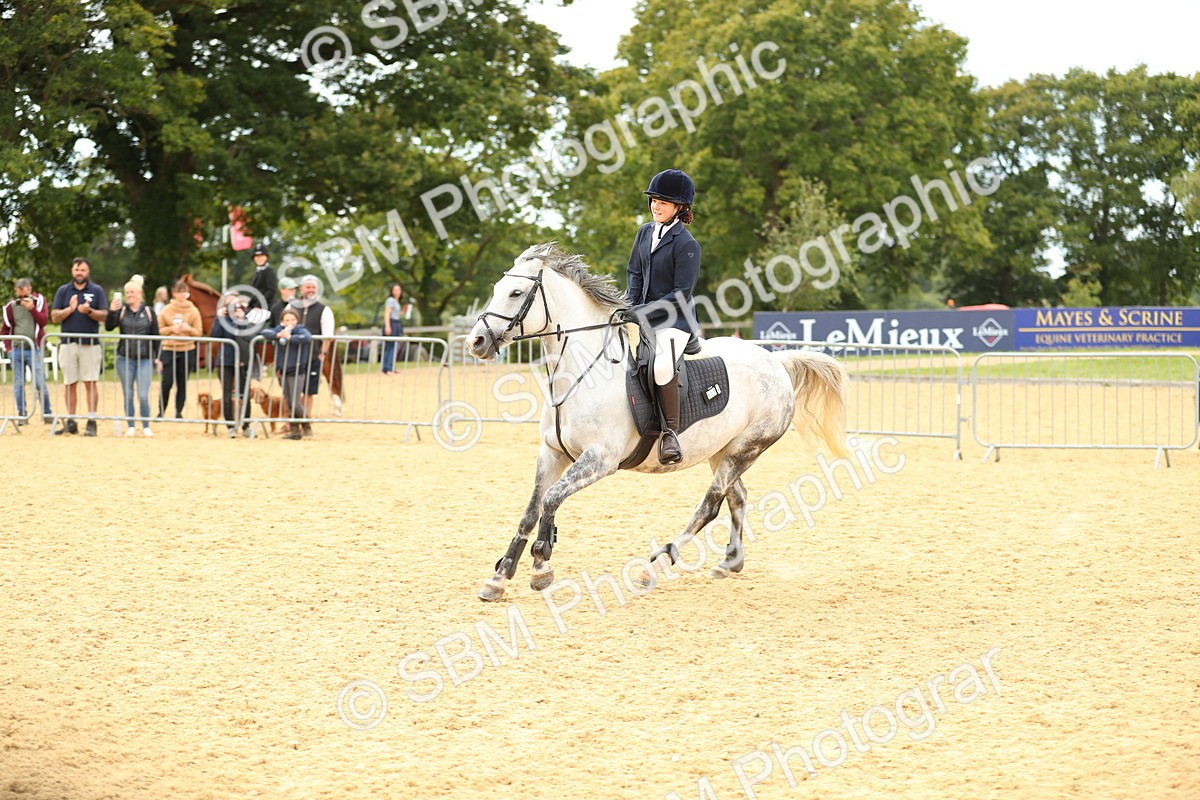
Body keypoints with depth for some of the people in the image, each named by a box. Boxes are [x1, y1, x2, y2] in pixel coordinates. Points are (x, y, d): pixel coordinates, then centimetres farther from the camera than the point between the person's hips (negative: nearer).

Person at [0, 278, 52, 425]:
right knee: (18, 385, 4)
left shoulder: (39, 301, 3)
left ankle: (46, 413, 3)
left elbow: (44, 321, -7)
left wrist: (32, 308, -18)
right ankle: (21, 415, 10)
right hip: (16, 351, 2)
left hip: (34, 350, -2)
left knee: (40, 383, -7)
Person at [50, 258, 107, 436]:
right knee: (70, 384, 5)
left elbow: (104, 315, 0)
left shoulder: (97, 290, 6)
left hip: (90, 343, -2)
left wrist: (89, 311, -18)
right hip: (68, 343, 2)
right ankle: (71, 423, 10)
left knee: (90, 383, -6)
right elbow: (54, 316, 5)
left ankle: (91, 422, -4)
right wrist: (70, 309, -11)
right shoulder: (63, 291, 10)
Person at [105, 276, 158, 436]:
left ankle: (146, 427, 3)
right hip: (125, 358, 1)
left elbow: (155, 336, 7)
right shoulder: (121, 310, 4)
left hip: (145, 359, -1)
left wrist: (157, 357, 4)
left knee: (143, 396, -8)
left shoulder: (148, 311, 5)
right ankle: (131, 426, 13)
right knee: (128, 395, 4)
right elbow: (108, 327, -9)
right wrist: (111, 311, -25)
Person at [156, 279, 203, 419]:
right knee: (167, 382, -6)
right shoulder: (166, 310, 1)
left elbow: (199, 332, 2)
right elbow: (159, 330, 3)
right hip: (169, 350, -1)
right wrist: (171, 329, -13)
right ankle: (161, 411, 6)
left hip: (187, 350, 1)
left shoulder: (193, 311, 2)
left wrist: (189, 329, -16)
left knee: (182, 383, 4)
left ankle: (179, 412, 12)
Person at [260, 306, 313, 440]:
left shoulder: (301, 330, -7)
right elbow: (265, 333, -7)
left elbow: (307, 337, -28)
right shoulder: (279, 330, 6)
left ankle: (307, 428, 6)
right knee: (288, 404, 8)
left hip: (297, 372, -5)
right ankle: (294, 430, 15)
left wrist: (290, 337, -27)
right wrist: (277, 335, -22)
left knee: (296, 404, -10)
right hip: (283, 372, 5)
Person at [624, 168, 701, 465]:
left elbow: (682, 294, -16)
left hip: (674, 321, -8)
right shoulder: (645, 232, 10)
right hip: (642, 316, 8)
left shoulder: (686, 245, -13)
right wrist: (630, 304, 0)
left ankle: (671, 432, -22)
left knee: (663, 366, -34)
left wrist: (642, 311, -19)